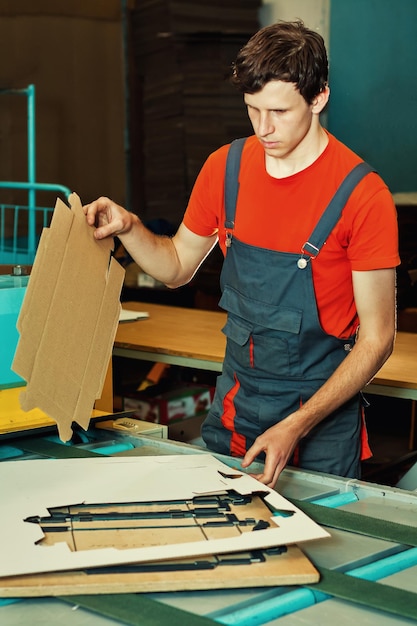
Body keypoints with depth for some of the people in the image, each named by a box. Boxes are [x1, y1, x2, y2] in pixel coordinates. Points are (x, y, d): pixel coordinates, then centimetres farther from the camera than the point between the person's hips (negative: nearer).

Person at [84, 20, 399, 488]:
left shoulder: (361, 194, -17)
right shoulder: (225, 168, -2)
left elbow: (376, 339, -14)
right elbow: (178, 267, 13)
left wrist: (295, 427, -21)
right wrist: (129, 228, -8)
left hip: (322, 418, -4)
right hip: (234, 402, 4)